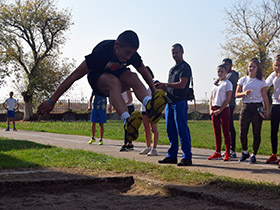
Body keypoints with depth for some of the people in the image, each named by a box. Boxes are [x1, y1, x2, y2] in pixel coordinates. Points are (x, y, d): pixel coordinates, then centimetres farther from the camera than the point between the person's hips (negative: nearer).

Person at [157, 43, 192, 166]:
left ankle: (187, 157, -7)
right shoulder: (172, 69, 22)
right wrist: (162, 88, 6)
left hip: (180, 102, -9)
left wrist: (165, 85, -13)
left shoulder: (185, 67, -4)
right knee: (170, 131, 9)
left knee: (182, 130, -9)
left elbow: (182, 84, -17)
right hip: (170, 102, 9)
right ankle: (172, 156, 15)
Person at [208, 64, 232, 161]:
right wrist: (210, 109, 1)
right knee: (216, 132, 8)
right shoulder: (215, 84, 16)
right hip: (214, 110, 6)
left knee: (226, 132, -3)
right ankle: (217, 153, 13)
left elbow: (228, 99, -10)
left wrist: (220, 110, -14)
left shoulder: (227, 83, -3)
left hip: (224, 109, -6)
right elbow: (211, 98, 16)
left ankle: (227, 153, 2)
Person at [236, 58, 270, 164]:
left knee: (256, 133, 0)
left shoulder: (261, 81, 4)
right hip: (245, 107, 2)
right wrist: (244, 93, -10)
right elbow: (237, 94, 10)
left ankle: (254, 154, 11)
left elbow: (265, 97, 4)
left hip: (257, 107, -1)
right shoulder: (243, 80, 8)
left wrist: (267, 110, -3)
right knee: (243, 132, -1)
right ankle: (245, 152, 21)